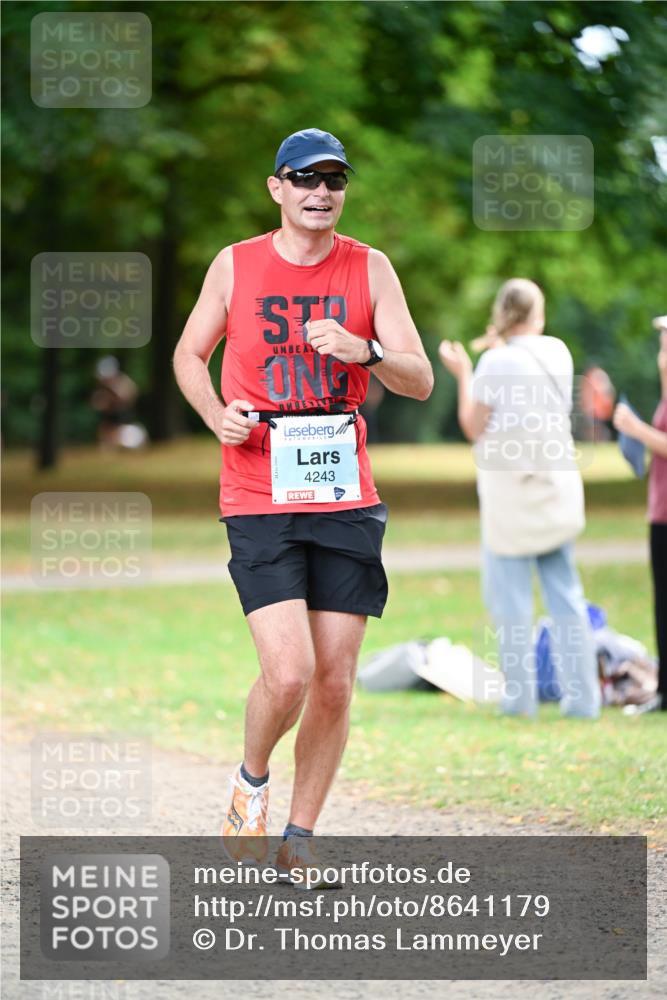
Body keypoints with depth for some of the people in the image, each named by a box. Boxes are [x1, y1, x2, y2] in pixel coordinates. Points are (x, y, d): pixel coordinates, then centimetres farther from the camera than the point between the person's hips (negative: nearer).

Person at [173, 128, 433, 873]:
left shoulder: (369, 269, 4)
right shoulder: (235, 266, 2)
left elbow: (420, 381, 0)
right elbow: (189, 354, 15)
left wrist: (364, 352, -20)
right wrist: (217, 414, -4)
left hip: (347, 501, 2)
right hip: (258, 501, -2)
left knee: (335, 682, 2)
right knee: (288, 673, -16)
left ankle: (300, 839, 17)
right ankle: (251, 779, 14)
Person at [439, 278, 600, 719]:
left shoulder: (498, 363, -12)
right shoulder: (558, 352, 3)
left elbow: (475, 428, -5)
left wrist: (463, 374, 4)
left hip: (511, 491, -5)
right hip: (558, 485, 5)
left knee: (510, 597, 1)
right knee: (564, 592, 8)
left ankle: (520, 695, -1)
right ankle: (582, 695, 7)